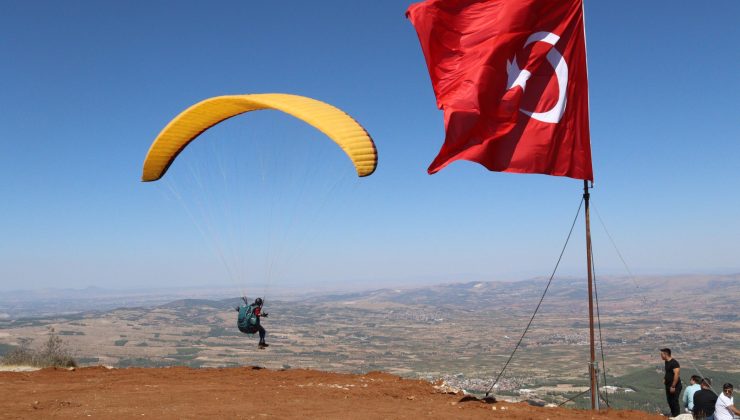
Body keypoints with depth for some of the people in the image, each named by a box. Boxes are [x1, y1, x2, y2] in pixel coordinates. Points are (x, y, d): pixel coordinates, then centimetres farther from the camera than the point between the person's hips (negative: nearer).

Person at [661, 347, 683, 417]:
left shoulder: (674, 363, -20)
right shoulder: (666, 362, 9)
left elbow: (676, 375, -24)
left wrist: (673, 386, -24)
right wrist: (665, 378, 11)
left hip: (674, 386, -9)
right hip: (668, 385, 9)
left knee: (674, 401, -3)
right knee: (669, 401, 16)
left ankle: (677, 416, 6)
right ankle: (672, 414, 29)